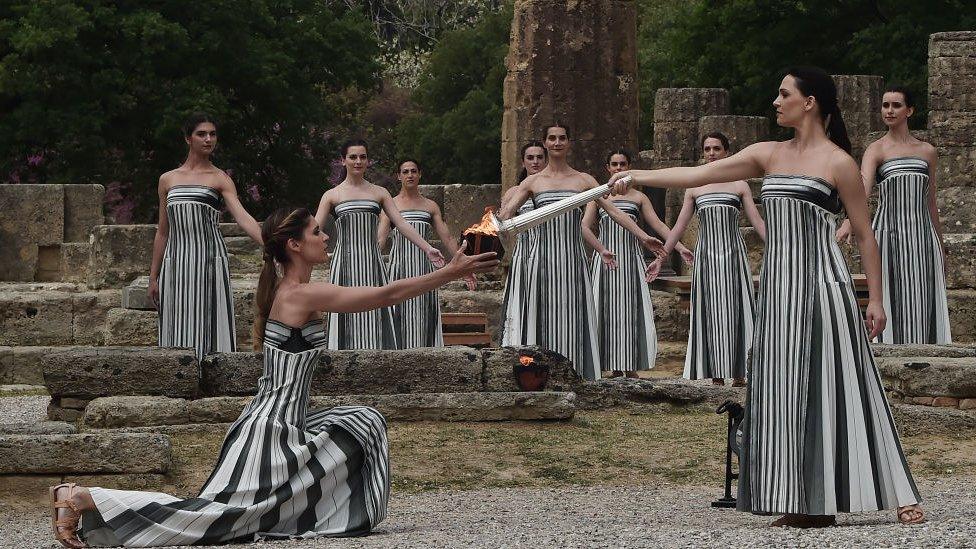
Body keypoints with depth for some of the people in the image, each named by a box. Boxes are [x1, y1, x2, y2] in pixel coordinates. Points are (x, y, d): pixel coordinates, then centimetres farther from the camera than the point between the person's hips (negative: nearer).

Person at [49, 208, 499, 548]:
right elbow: (386, 295, -16)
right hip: (271, 427, -10)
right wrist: (451, 273, -11)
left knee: (364, 425, 17)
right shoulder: (303, 295, -16)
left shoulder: (286, 291, 12)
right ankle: (82, 499, -12)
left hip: (283, 425, 10)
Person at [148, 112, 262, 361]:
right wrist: (153, 277, 14)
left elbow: (242, 217, -11)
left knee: (208, 326, -6)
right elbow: (162, 232, 17)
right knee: (179, 330, 2)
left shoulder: (220, 179, 3)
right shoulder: (168, 180, 13)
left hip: (209, 262, -3)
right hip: (175, 263, 3)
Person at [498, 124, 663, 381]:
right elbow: (506, 212, 1)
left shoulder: (583, 180, 11)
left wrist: (643, 236, -2)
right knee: (545, 317, -2)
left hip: (573, 259, 0)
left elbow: (613, 210, 7)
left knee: (571, 316, -2)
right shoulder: (533, 182, 10)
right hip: (544, 258, 0)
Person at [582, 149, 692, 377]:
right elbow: (585, 227, -3)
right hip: (606, 259, -1)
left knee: (632, 309, -5)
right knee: (609, 310, -4)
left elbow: (658, 225, 8)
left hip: (631, 258, 1)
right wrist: (602, 250, -19)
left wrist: (680, 247, -4)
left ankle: (631, 367, -1)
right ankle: (615, 367, -1)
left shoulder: (638, 197, 13)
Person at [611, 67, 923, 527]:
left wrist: (875, 299, -4)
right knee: (786, 391, 3)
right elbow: (700, 174, 9)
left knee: (834, 388, -8)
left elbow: (864, 235, -2)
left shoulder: (838, 163, -4)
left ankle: (899, 495, -2)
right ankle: (810, 504, 7)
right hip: (779, 286, 6)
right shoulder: (769, 155, 12)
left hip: (822, 283, -6)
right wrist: (638, 176, 3)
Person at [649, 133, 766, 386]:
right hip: (706, 255, 1)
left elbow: (758, 222, 4)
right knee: (710, 314, -1)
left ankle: (738, 375, 2)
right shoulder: (694, 188, 12)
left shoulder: (739, 185, 7)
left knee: (734, 312, -4)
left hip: (733, 254, -1)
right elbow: (679, 226, 14)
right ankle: (716, 377, 3)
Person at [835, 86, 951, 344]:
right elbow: (862, 187, -17)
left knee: (923, 304, 0)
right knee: (894, 304, -6)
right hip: (889, 233, -3)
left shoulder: (927, 152, 13)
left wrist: (941, 249, 21)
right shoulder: (876, 150, 1)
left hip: (922, 235, 3)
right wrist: (848, 222, -36)